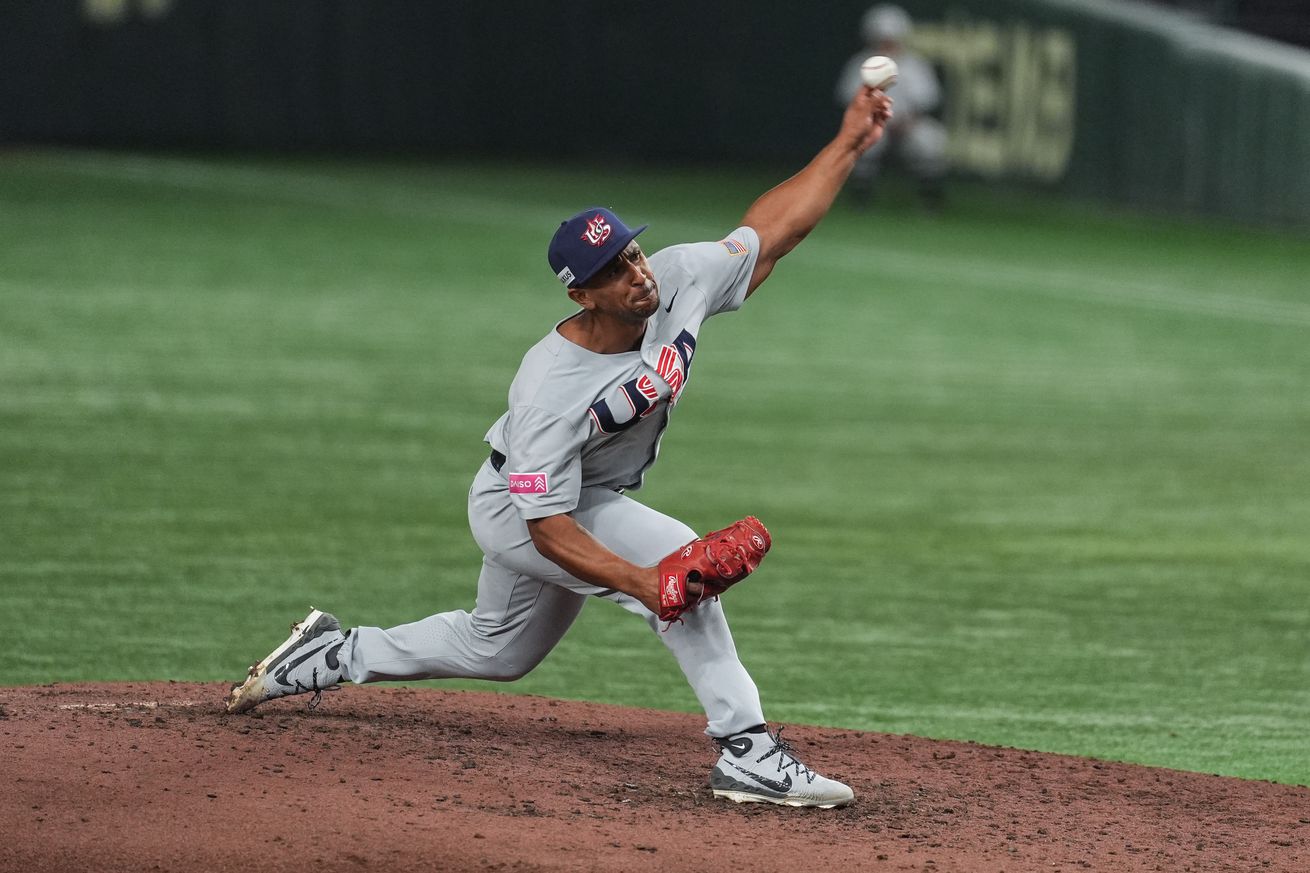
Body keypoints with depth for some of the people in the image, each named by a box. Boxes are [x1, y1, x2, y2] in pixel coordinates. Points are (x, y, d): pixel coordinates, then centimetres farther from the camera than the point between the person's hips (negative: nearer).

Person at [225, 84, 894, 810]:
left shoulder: (678, 282, -23)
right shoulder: (550, 390, -38)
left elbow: (769, 231, -12)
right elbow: (550, 529, -34)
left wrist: (849, 143, -18)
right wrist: (641, 582, -45)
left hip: (593, 500, 8)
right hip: (516, 508, -8)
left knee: (498, 651, 26)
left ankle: (334, 654, 41)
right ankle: (746, 752, -24)